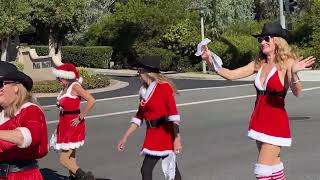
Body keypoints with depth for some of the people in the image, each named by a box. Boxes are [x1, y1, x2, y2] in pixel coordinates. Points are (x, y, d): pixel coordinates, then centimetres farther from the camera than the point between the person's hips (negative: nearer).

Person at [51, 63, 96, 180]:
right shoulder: (65, 88, 11)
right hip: (65, 126, 9)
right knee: (70, 159, 14)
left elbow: (91, 100, -24)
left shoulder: (75, 86, -13)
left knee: (64, 160, -10)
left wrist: (80, 118, -20)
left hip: (73, 126, -9)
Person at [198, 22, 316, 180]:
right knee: (273, 165, 17)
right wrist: (210, 61, -9)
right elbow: (231, 75, 4)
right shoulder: (258, 64, 6)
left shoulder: (287, 62, -11)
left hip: (276, 121, -7)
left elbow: (297, 92, -23)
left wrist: (294, 73, -42)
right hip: (259, 120, 7)